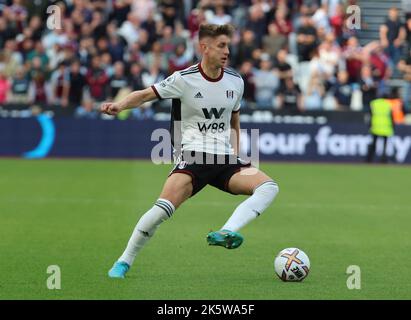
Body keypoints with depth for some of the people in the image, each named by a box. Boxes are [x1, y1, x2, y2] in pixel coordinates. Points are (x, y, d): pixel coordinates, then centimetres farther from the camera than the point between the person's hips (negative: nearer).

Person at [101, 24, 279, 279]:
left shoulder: (235, 81, 8)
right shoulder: (184, 79, -5)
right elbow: (146, 94, -5)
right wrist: (120, 105, -24)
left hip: (225, 158, 5)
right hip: (192, 156, -5)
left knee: (269, 187, -18)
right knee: (164, 207, -24)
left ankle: (227, 233, -34)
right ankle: (124, 262, -6)